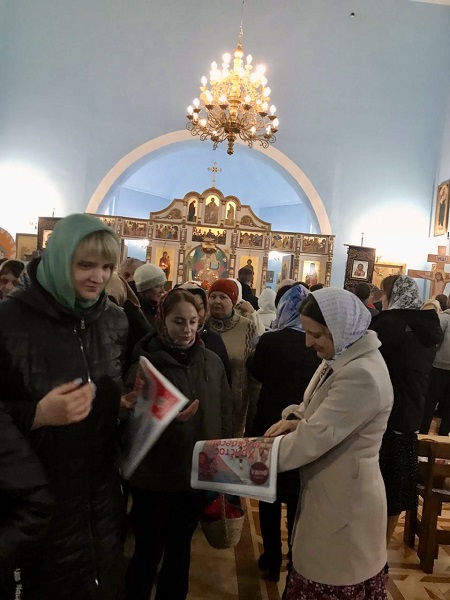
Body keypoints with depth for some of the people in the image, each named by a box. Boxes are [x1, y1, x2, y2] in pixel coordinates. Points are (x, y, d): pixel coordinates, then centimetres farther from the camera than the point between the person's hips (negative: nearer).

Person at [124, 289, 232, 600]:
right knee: (148, 551, 10)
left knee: (180, 548, 21)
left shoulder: (212, 361, -2)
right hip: (154, 477, -3)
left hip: (197, 474, 3)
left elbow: (225, 417, 5)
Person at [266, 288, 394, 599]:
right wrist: (296, 419, -9)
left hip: (345, 501, -9)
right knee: (316, 573, 22)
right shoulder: (342, 359, 3)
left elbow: (315, 437, -28)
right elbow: (319, 410, 14)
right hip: (329, 491, 9)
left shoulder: (363, 375, -27)